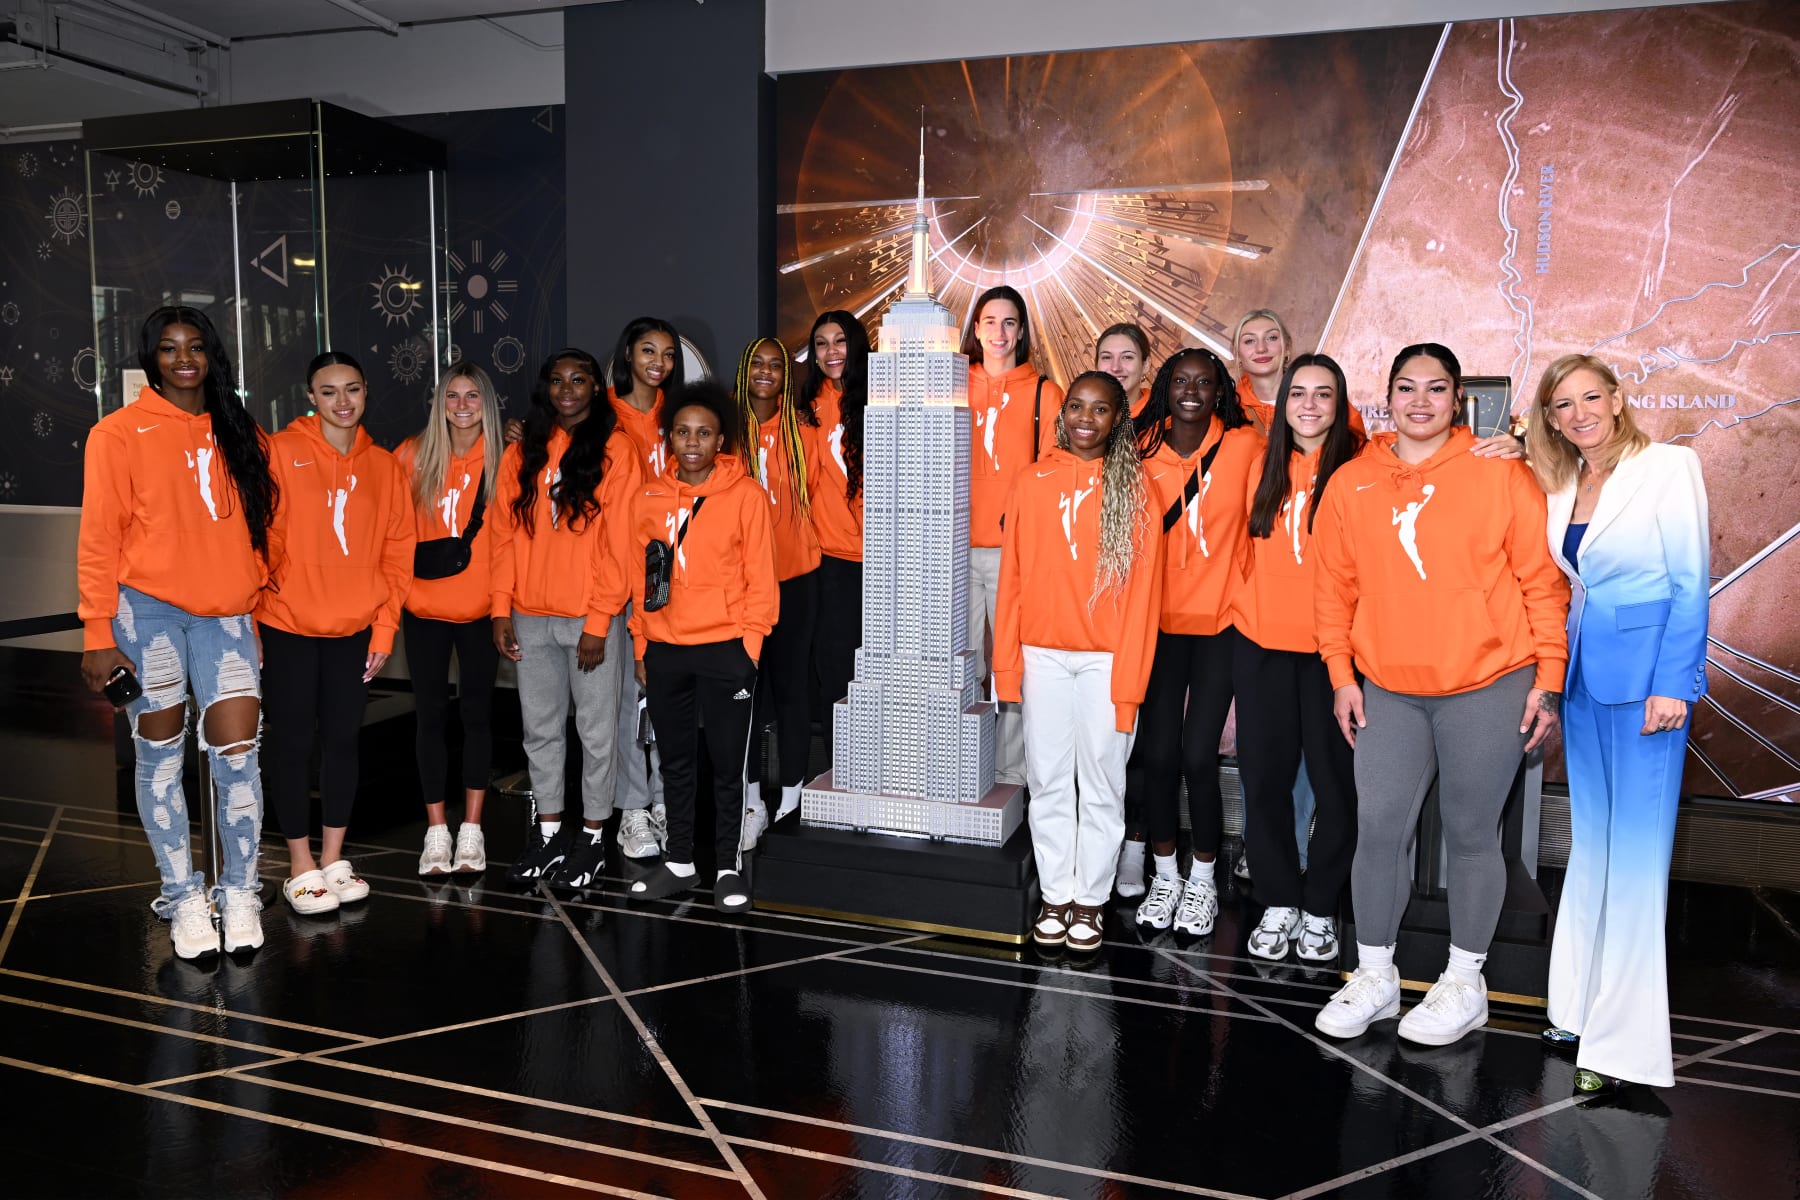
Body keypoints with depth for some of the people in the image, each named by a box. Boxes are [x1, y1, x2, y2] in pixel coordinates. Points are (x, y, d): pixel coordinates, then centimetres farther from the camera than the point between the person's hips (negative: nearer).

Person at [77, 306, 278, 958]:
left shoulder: (241, 435, 13)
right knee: (161, 754, 4)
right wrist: (99, 633, -7)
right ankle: (184, 898, 15)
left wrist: (258, 588, 11)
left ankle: (239, 893, 9)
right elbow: (99, 537, -2)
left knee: (237, 752, -5)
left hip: (226, 614, 3)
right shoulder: (120, 433, 1)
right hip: (149, 610, -2)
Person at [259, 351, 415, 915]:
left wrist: (384, 628, 2)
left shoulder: (383, 465, 5)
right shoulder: (281, 452, -6)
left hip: (355, 630, 4)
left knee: (343, 738, 10)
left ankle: (334, 859, 23)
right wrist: (250, 619, -12)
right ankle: (301, 866, 16)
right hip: (289, 626, -3)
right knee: (291, 742, 4)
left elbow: (397, 551, 6)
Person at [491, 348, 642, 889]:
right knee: (539, 727, 13)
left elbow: (619, 542, -9)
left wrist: (598, 622, -13)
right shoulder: (522, 452, 10)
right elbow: (505, 534, 9)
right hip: (530, 618, 5)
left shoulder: (616, 448, -5)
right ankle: (549, 830, 27)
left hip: (591, 619, -4)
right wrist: (502, 609, 1)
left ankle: (593, 834, 20)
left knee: (596, 730, 6)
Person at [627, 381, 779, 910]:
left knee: (727, 765, 4)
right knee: (676, 762, 14)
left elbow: (761, 577, -5)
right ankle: (679, 861, 27)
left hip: (724, 650, -4)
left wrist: (749, 645, -8)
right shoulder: (649, 497, 6)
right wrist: (641, 646, 8)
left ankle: (729, 868, 17)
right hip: (665, 650, 4)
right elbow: (640, 577, 10)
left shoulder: (746, 495, -5)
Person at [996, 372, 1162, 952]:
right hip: (1042, 654, 2)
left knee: (1101, 783, 5)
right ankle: (1055, 895, 21)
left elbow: (1142, 587, -4)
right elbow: (1012, 578, 5)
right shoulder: (1031, 483, 5)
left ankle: (1091, 899, 19)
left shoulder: (1133, 486, -1)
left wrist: (1128, 677, -10)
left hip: (1104, 657, -2)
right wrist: (1006, 662, 1)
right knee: (1047, 780, 8)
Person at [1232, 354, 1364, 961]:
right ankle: (1279, 902, 23)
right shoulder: (1263, 466, 10)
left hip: (1331, 646, -3)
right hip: (1261, 642, 3)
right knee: (1264, 774, 7)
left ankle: (1320, 908, 20)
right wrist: (1243, 602, 9)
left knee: (1335, 779, 2)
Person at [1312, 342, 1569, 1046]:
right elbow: (1335, 588, 10)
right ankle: (1375, 976, 20)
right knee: (1378, 830, 3)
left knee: (1471, 835, 7)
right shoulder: (1352, 484, 5)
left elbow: (1544, 581, -1)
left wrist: (1549, 679, -4)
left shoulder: (1498, 473, -3)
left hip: (1488, 687, -2)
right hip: (1388, 691, 3)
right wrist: (1342, 676, 5)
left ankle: (1464, 983, 23)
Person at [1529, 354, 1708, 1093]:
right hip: (1585, 673, 7)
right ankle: (1583, 1009, 22)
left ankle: (1623, 1043, -2)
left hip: (1647, 674, -6)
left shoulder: (1669, 467, -5)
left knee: (1634, 851, -7)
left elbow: (1691, 582, -9)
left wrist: (1672, 686, -15)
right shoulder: (1561, 486, 11)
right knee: (1591, 843, 12)